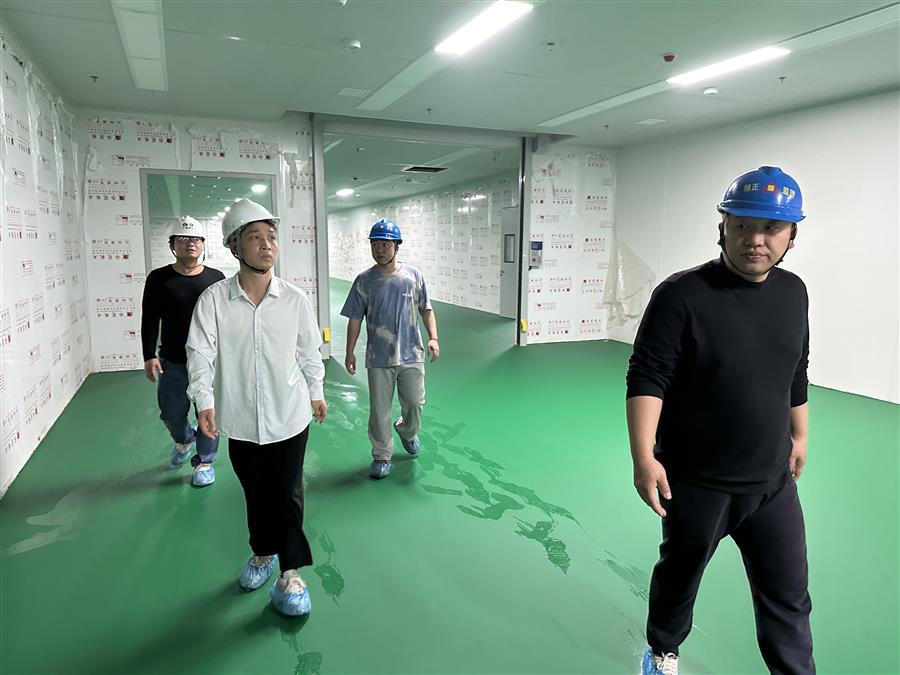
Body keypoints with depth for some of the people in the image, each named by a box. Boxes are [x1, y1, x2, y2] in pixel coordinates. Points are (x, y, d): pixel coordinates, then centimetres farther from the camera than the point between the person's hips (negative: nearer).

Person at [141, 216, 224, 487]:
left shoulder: (216, 278, 2)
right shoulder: (159, 278, 0)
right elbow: (149, 321, 1)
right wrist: (149, 356, -5)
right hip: (172, 363, 1)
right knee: (172, 414, 12)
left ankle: (204, 462, 25)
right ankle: (184, 440, 45)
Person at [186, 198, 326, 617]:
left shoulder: (295, 299, -7)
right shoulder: (214, 299, -8)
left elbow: (309, 351, 5)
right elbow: (200, 353, -9)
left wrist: (315, 393, 15)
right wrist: (204, 401, -20)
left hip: (289, 415, -1)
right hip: (241, 419, 1)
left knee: (287, 494, 5)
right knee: (255, 493, 18)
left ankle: (291, 572, 22)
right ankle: (263, 553, 42)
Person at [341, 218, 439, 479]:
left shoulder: (413, 275, -1)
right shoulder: (364, 281, -2)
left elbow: (426, 309, 5)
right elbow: (355, 318, 2)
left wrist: (433, 337, -9)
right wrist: (350, 352, 0)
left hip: (411, 355, 1)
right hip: (379, 359, 0)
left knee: (415, 403, 9)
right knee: (379, 410, 6)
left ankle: (407, 430, 42)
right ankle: (382, 456, 22)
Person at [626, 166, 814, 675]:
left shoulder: (793, 292, 1)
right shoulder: (682, 295, -19)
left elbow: (796, 374, 14)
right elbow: (647, 379, -21)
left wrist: (799, 436, 20)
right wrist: (644, 457, -28)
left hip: (773, 481, 5)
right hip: (695, 482, -4)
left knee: (789, 595, 15)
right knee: (680, 575, 19)